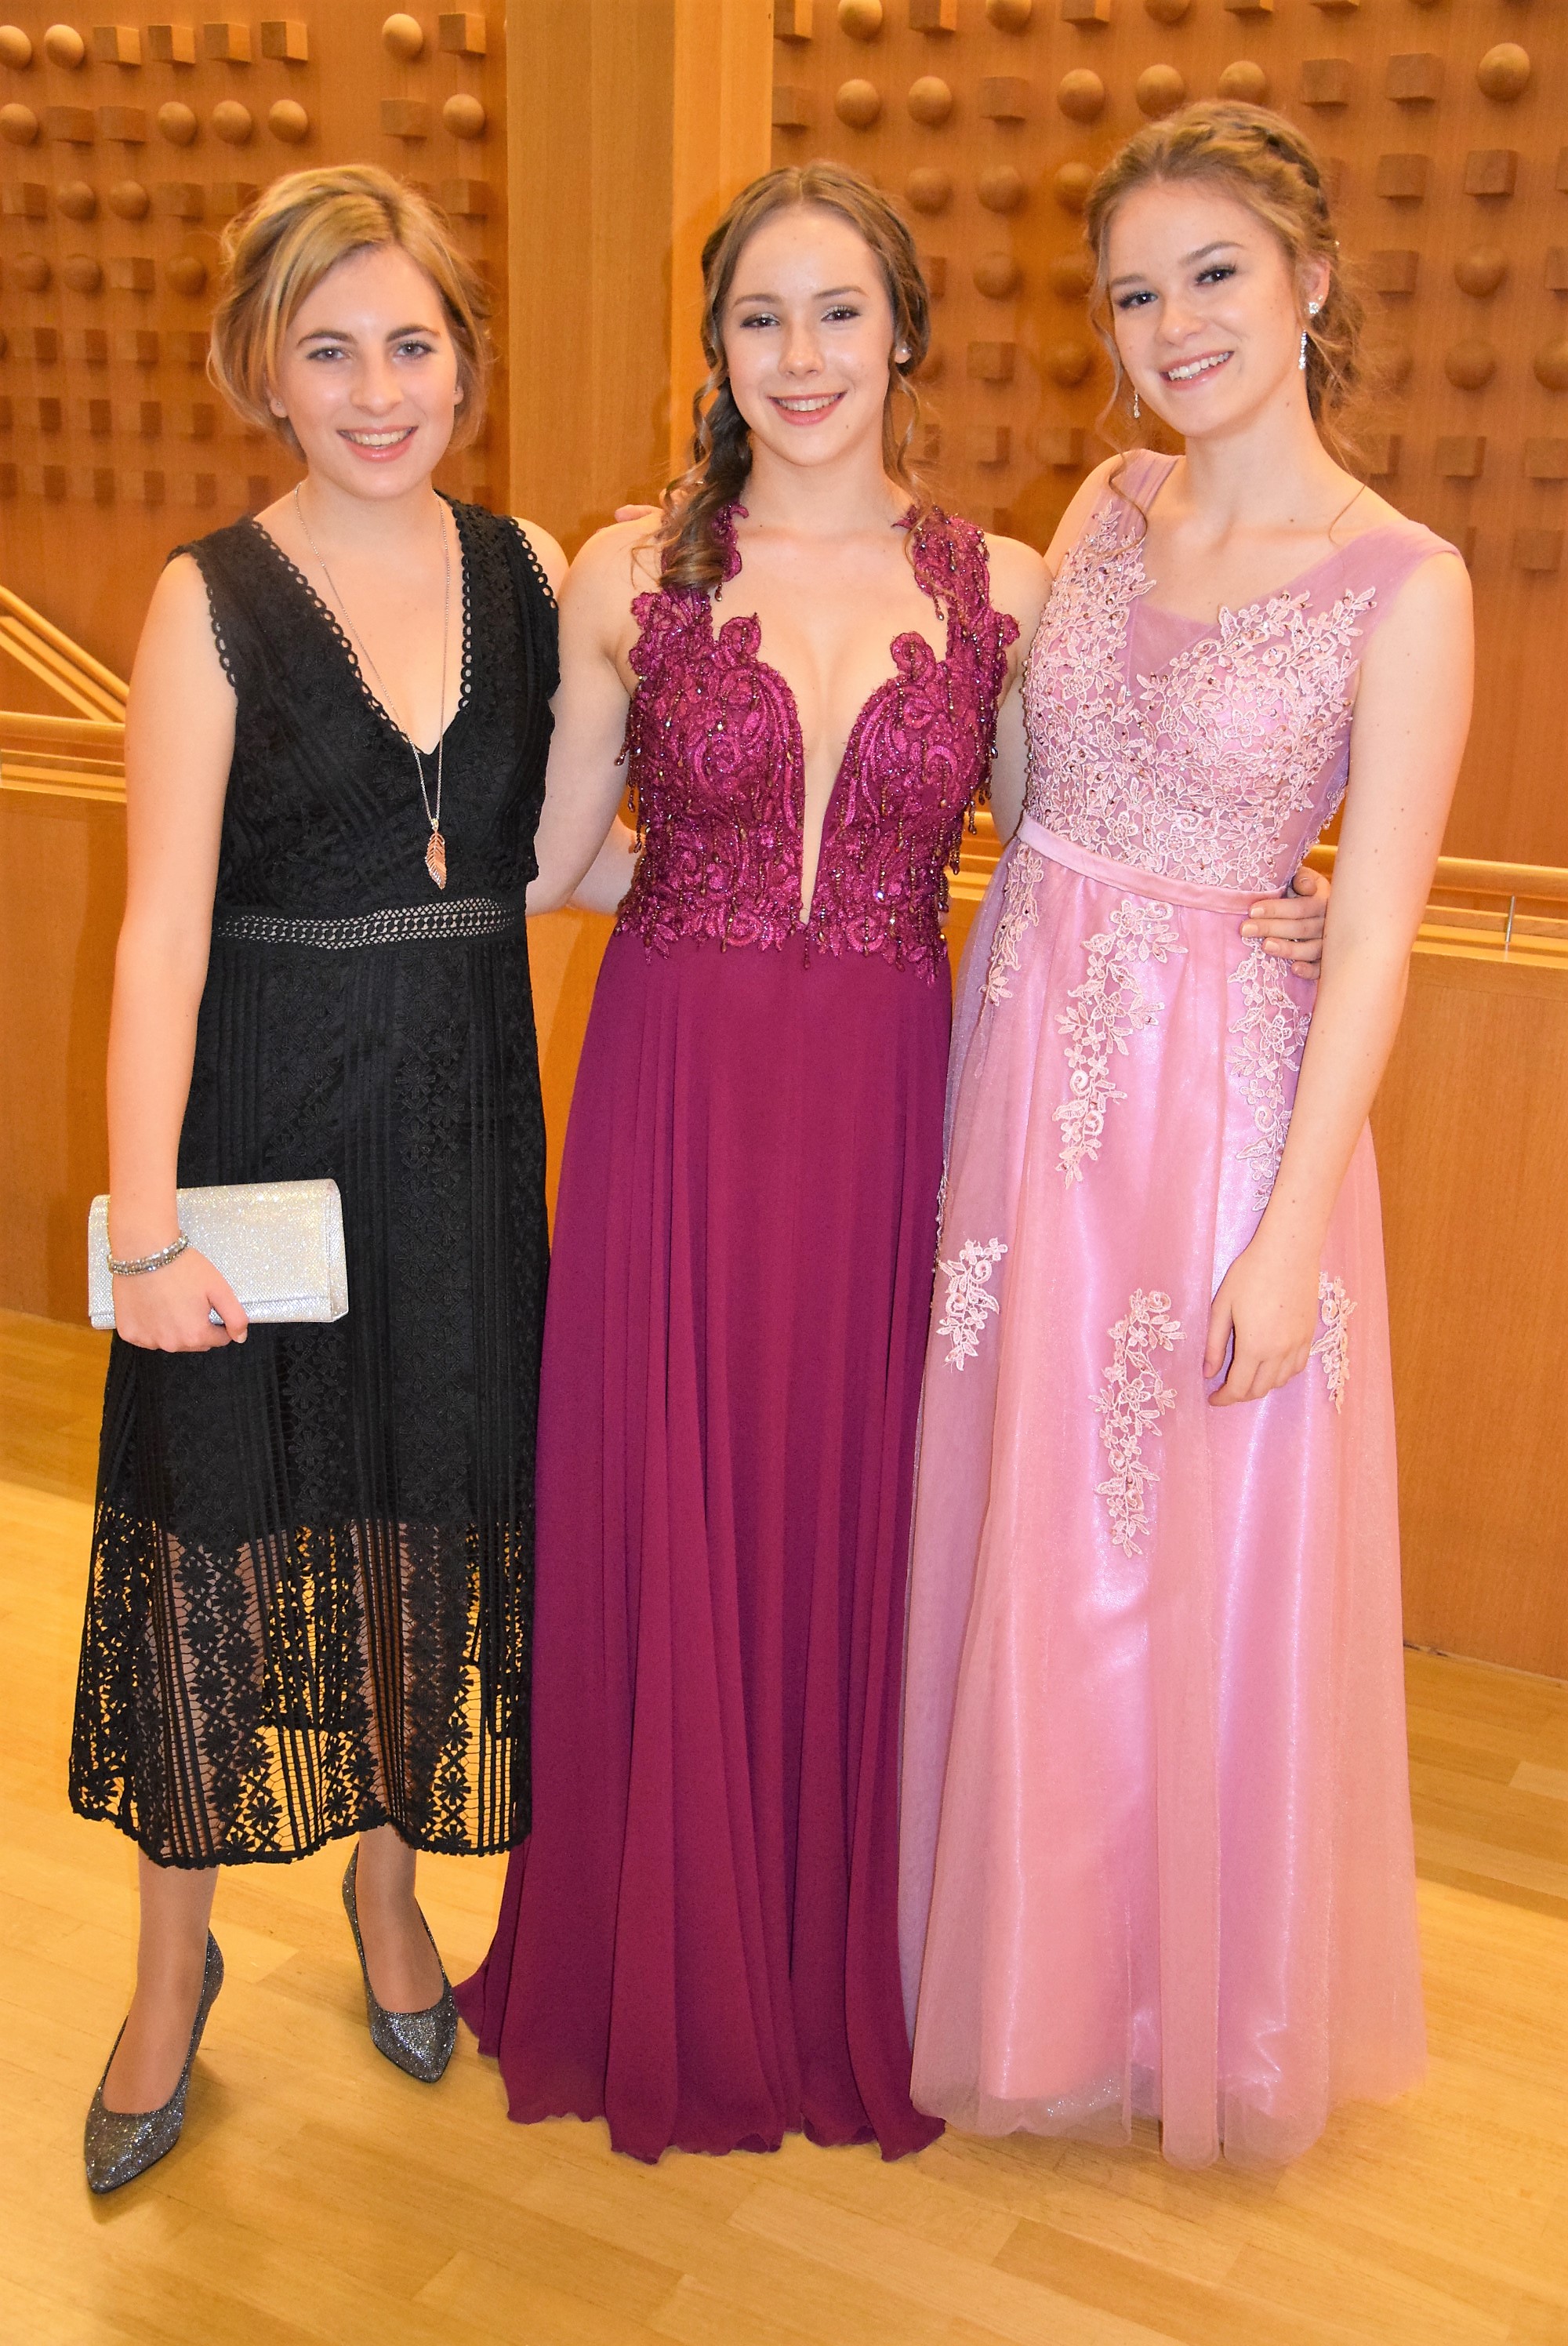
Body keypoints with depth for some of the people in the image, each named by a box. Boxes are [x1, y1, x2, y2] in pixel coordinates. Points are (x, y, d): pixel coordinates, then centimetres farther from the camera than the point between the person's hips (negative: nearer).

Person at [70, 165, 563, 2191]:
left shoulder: (530, 571, 5)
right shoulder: (213, 601, -6)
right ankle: (176, 1959, 29)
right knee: (223, 1515, 6)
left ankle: (388, 1883, 39)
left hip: (466, 1121, 3)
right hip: (263, 1114, -3)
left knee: (434, 1508, 14)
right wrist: (147, 1220, -17)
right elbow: (162, 933, -12)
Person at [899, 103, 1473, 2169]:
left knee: (1198, 1572, 7)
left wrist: (1289, 1234, -15)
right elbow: (1027, 790, 10)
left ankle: (1208, 2015, 33)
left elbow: (1373, 941, -13)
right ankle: (1036, 1978, 39)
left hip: (1221, 1096, -5)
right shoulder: (1106, 511, 6)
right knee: (1020, 1549, 15)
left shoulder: (1403, 585, -10)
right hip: (1027, 1073, 5)